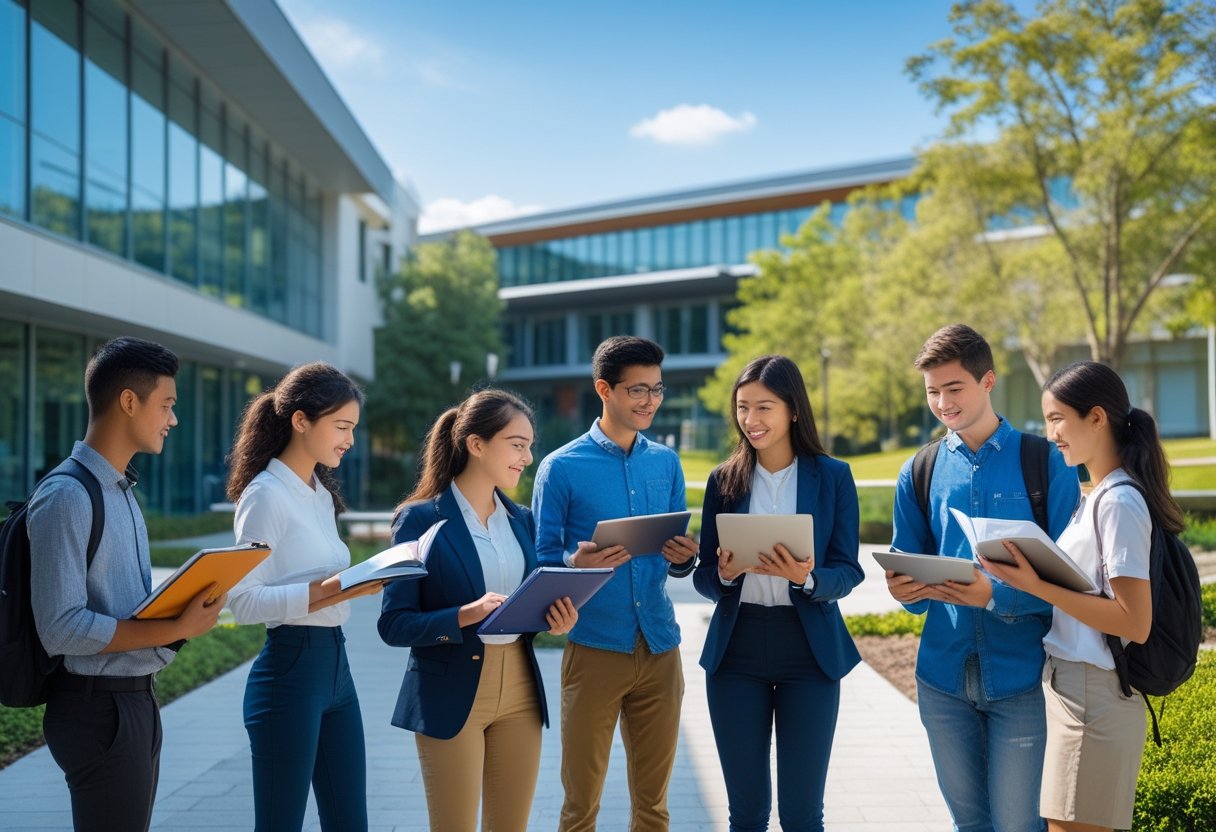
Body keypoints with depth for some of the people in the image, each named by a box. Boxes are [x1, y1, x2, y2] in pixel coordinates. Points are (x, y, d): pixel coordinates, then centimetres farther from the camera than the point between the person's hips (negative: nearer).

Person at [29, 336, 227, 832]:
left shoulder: (122, 490, 13)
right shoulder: (68, 497, -18)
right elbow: (61, 628, -23)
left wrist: (182, 605, 0)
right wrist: (177, 629, -22)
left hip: (137, 698, 9)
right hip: (97, 707, -9)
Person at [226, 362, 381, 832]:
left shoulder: (321, 493, 13)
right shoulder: (266, 494, -12)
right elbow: (244, 602, -19)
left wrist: (361, 581, 4)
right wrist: (327, 590, -27)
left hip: (336, 665, 8)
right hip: (290, 670, -8)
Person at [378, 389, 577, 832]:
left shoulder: (522, 520, 9)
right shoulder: (421, 519, -9)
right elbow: (394, 624, -12)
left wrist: (553, 621, -6)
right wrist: (466, 616, -26)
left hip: (520, 693, 6)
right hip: (451, 696, -5)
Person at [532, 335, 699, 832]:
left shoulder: (666, 462, 9)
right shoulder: (562, 467, -4)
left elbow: (676, 557, 14)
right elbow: (541, 562, -3)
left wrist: (685, 558, -9)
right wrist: (576, 564, -24)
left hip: (660, 648, 4)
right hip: (595, 649, -4)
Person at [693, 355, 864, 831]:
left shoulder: (833, 476, -1)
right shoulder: (724, 479, 4)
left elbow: (848, 572, -3)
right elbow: (704, 576, 4)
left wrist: (805, 578, -23)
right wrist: (726, 574, -18)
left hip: (809, 652, -1)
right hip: (736, 652, 2)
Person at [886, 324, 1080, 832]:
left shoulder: (1046, 463, -3)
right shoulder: (919, 473, 7)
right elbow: (908, 570, 9)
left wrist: (995, 596, -23)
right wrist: (905, 590, -14)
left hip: (1022, 676, -3)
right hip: (944, 675, 4)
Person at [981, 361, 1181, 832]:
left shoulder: (1119, 502, -15)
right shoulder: (1098, 497, 13)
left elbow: (1135, 623, -20)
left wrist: (1036, 587, -21)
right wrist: (1031, 577, 6)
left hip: (1093, 698, -9)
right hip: (1072, 689, 9)